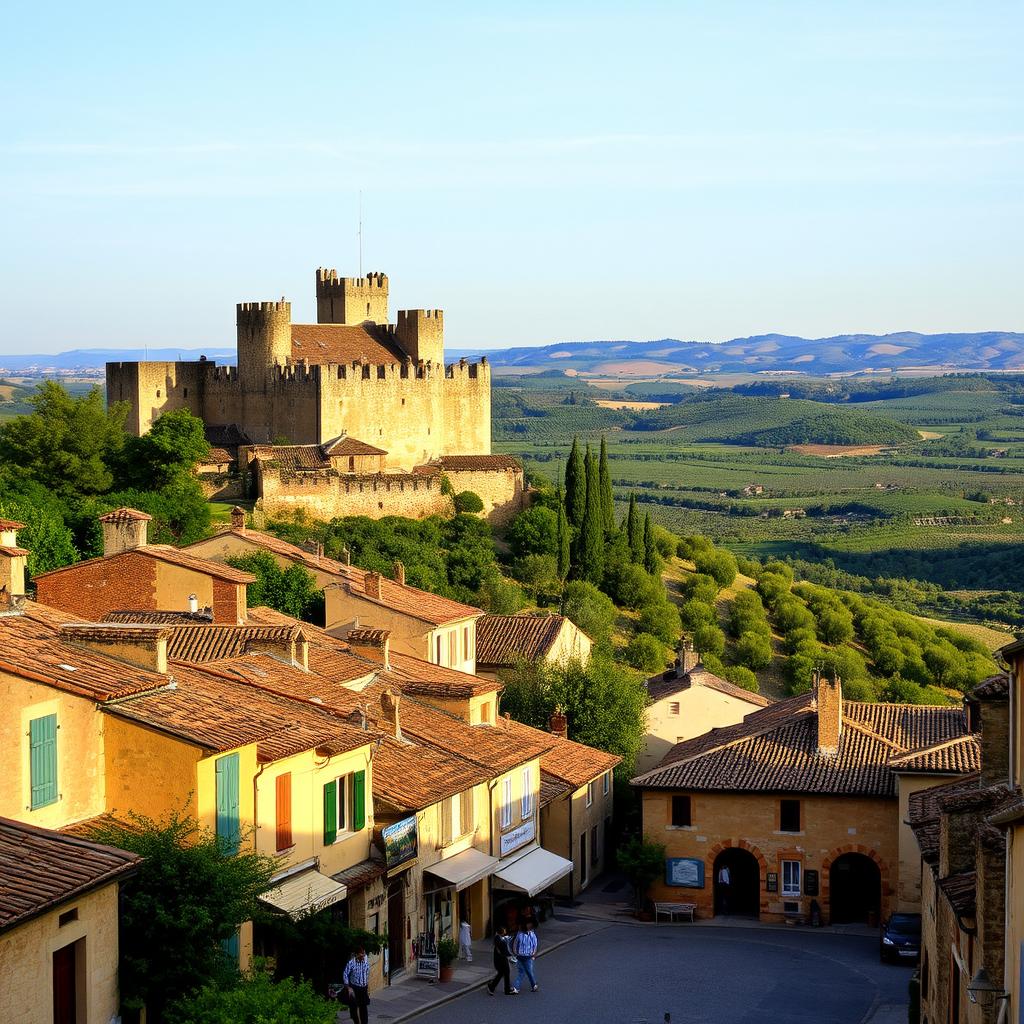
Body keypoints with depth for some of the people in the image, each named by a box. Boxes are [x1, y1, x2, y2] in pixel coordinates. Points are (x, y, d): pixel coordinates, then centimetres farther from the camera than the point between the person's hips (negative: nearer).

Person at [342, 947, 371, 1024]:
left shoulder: (366, 963, -2)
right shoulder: (351, 963, -14)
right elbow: (345, 975, -8)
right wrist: (348, 988, -11)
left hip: (363, 988, 3)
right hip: (354, 988, -3)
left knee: (364, 1007, 5)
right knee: (353, 1007, 1)